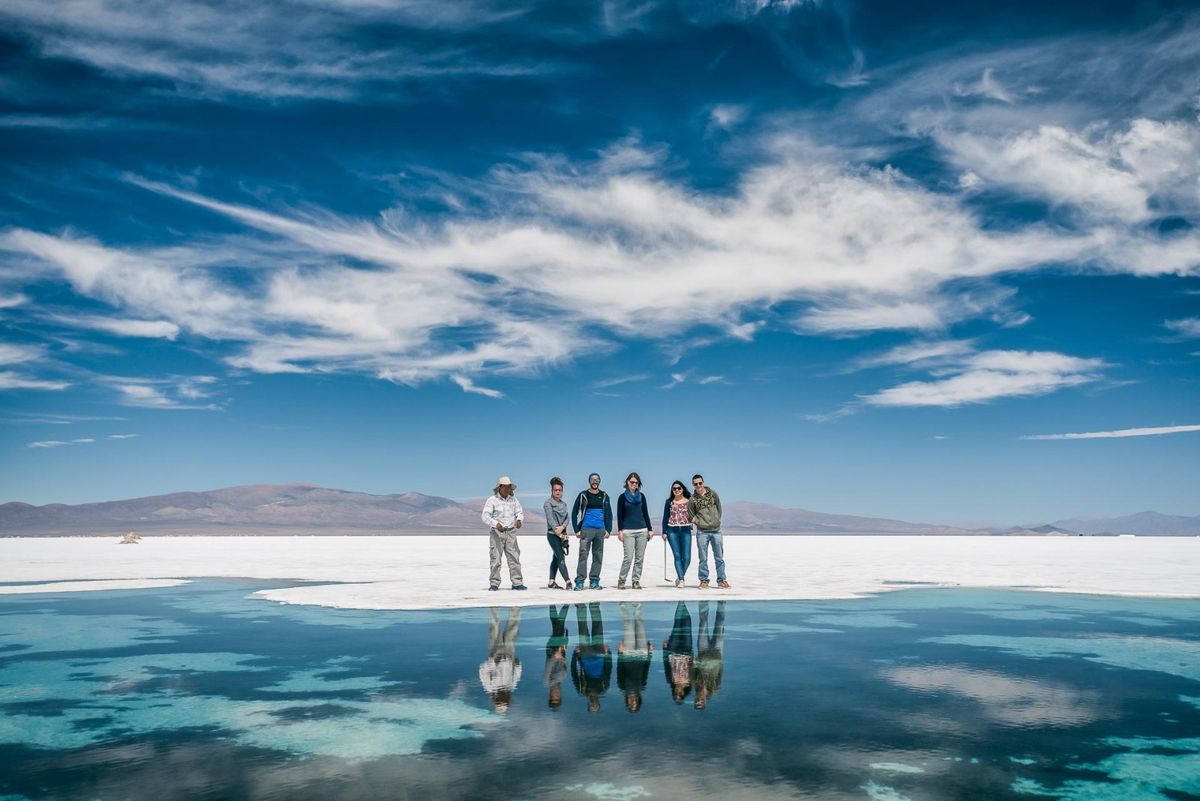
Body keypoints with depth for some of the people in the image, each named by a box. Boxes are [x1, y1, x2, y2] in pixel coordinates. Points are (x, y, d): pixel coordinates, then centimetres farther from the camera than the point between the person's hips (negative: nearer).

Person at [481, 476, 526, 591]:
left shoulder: (513, 499, 10)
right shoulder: (492, 500, -4)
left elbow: (519, 512, 12)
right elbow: (485, 516, -12)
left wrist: (519, 520, -11)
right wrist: (495, 523, -30)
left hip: (511, 532, 4)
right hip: (496, 532, -4)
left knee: (514, 558, 1)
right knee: (496, 559, -5)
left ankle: (517, 583, 4)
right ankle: (494, 584, 2)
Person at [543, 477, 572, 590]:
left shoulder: (563, 504, 15)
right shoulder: (548, 503, -4)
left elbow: (567, 517, 5)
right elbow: (551, 520, -11)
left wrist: (562, 527, -16)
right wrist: (560, 535, -15)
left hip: (562, 534, 7)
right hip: (553, 534, -7)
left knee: (556, 558, 11)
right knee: (561, 558, -12)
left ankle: (551, 582, 17)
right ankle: (568, 582, -17)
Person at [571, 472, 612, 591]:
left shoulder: (604, 496, 11)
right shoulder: (583, 495, 4)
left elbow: (609, 514, 14)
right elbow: (574, 512, 4)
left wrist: (608, 530, 4)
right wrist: (577, 530, -3)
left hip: (601, 530, 3)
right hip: (586, 529, -3)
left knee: (598, 556, 5)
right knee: (583, 554, -10)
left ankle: (594, 581, 12)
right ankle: (579, 581, -8)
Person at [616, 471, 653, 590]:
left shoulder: (641, 496, 12)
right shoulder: (622, 497, 4)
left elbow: (646, 513, 15)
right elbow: (619, 515, 2)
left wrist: (650, 529, 10)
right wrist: (620, 531, -6)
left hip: (642, 530, 3)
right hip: (628, 531, -3)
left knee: (640, 558, 2)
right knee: (629, 557, -9)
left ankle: (636, 581, 10)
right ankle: (621, 580, 4)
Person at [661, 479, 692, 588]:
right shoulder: (669, 502, 7)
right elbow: (665, 517, 9)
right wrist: (664, 532, 4)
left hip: (686, 531, 0)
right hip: (672, 531, 0)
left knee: (687, 558, -4)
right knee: (677, 556, -6)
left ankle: (679, 578, 17)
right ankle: (681, 579, -4)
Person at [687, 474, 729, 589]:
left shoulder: (713, 493, 4)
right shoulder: (692, 499, 0)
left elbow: (719, 508, 13)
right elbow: (691, 516, 8)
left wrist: (717, 521, 6)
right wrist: (700, 522, -4)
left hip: (716, 530, 1)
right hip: (702, 532, -1)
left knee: (719, 557, 5)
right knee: (703, 558, 3)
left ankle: (721, 580, 14)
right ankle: (704, 580, 12)